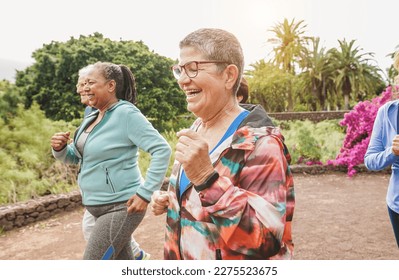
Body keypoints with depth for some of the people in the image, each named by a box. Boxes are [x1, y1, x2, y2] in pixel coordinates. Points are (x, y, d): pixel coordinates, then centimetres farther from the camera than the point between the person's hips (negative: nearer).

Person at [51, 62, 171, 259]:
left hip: (121, 207, -9)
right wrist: (59, 148, -7)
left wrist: (145, 193, -25)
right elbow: (73, 157, 15)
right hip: (101, 207, 9)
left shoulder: (126, 113, -16)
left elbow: (162, 150, -22)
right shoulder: (91, 118, 8)